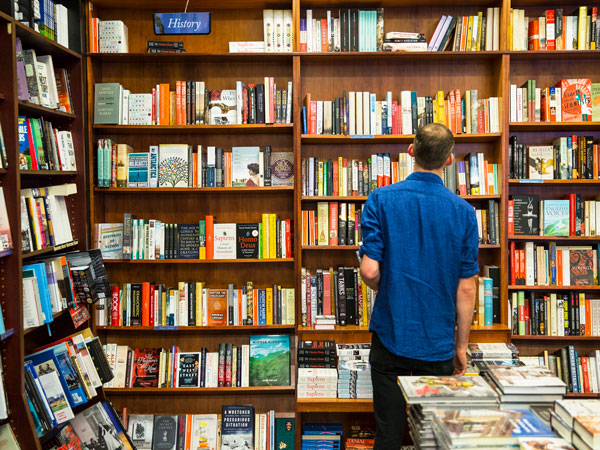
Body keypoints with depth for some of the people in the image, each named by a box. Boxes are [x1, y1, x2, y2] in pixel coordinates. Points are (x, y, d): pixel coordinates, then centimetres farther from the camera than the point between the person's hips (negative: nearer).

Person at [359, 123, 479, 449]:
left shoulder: (381, 200, -10)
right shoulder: (464, 212, -6)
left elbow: (370, 270, -15)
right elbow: (465, 289, -4)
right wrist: (461, 346, 8)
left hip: (390, 336, -1)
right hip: (438, 343, 1)